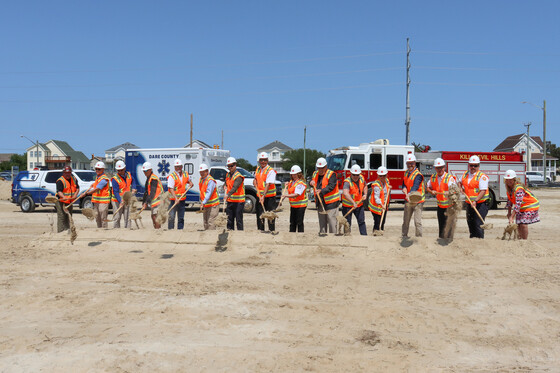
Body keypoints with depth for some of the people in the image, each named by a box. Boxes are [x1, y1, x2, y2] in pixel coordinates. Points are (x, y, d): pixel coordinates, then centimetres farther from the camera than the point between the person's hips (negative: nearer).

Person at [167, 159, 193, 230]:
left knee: (181, 218, 11)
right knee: (171, 217, -9)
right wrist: (176, 198, -30)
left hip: (182, 199, 5)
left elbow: (189, 180, 28)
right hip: (174, 199, -5)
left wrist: (190, 183, 4)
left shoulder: (186, 174, 6)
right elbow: (171, 189, -19)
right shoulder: (172, 176, -12)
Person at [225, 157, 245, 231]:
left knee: (238, 220, -6)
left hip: (238, 201, -7)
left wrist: (228, 194, -41)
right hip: (230, 201, 8)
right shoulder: (228, 175, 12)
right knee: (229, 219, 10)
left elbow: (235, 187, -28)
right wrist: (226, 187, 8)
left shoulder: (238, 176, -14)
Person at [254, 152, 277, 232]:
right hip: (260, 195, 6)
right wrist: (255, 181, 3)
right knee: (259, 213, 9)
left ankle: (272, 230, 4)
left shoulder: (270, 171, -13)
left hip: (269, 196, -6)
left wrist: (263, 196, -31)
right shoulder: (258, 168, 9)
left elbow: (268, 184, -23)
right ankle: (260, 229, 18)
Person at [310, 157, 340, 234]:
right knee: (322, 221, 13)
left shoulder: (331, 174, -9)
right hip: (320, 203, 6)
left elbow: (331, 186, -20)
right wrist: (311, 183, -7)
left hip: (331, 202, -6)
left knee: (332, 221, -6)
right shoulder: (315, 174, 13)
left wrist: (321, 191, -33)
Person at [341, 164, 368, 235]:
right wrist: (353, 203, -51)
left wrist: (365, 194, 3)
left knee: (361, 221, 6)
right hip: (348, 205, -5)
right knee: (347, 223, 1)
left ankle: (364, 235, 11)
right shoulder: (347, 182, -23)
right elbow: (345, 193, -42)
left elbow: (365, 186, 21)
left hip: (359, 204, 5)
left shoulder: (361, 178, -3)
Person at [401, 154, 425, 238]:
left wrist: (410, 194, -49)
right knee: (405, 220, 13)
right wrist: (406, 194, -20)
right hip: (408, 201, 6)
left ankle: (419, 237, -3)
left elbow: (415, 187, -30)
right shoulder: (406, 172, 8)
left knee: (417, 221, -10)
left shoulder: (418, 175, -14)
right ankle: (404, 236, 24)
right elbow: (404, 185, 1)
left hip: (417, 201, -6)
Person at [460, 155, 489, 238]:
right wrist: (460, 188, 9)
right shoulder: (465, 174, 10)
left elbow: (483, 191, -20)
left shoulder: (482, 176, -11)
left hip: (480, 204, -7)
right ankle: (472, 238, 22)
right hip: (469, 204, 7)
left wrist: (475, 201, -30)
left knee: (478, 224, -11)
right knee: (470, 223, 12)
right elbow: (460, 182, 31)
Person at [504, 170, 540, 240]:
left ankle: (525, 240, -6)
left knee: (523, 224, -18)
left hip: (530, 206, -8)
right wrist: (509, 213, 7)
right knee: (518, 224, 6)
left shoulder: (519, 189, -31)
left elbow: (518, 204, -38)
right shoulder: (508, 188, -4)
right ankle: (520, 239, 19)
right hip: (522, 208, 8)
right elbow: (509, 200, 10)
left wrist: (511, 217, -41)